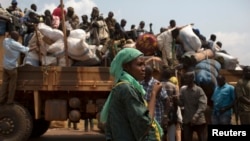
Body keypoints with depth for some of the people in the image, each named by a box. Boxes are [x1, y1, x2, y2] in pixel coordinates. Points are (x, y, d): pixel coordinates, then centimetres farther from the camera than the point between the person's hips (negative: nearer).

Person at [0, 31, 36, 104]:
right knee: (12, 84, 8)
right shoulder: (15, 44, -22)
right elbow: (25, 50, -15)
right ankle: (10, 100, 16)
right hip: (12, 66, -7)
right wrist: (34, 47, -3)